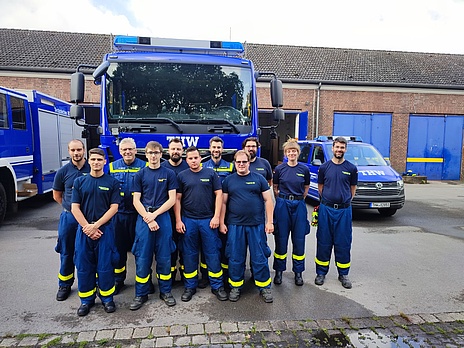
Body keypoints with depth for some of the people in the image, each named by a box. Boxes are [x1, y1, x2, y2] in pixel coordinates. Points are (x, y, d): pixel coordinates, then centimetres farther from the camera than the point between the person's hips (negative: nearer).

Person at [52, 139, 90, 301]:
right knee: (66, 252, 11)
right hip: (69, 217, 1)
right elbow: (57, 195, 11)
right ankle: (64, 285, 27)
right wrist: (70, 206, 6)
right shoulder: (63, 171, 0)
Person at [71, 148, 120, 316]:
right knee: (83, 266, 8)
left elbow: (114, 208, -4)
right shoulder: (79, 182, 7)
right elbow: (75, 208, 2)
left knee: (105, 266, 2)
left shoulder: (112, 182, 2)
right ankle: (86, 300, 24)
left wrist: (96, 225, -12)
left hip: (105, 228, -2)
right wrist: (87, 227, -9)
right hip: (84, 229, 2)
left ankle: (107, 298, 20)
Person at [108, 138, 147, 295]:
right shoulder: (113, 166, 7)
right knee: (118, 247, 11)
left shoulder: (143, 166, -2)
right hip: (118, 214, 3)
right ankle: (118, 280, 27)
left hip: (138, 213, -2)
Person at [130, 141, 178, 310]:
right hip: (143, 218, 1)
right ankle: (141, 294, 19)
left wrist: (154, 214, -10)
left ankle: (165, 291, 22)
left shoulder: (169, 174, 4)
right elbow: (136, 201, 1)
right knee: (142, 258, 4)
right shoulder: (140, 174, 6)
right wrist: (148, 219, -10)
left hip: (163, 217, 0)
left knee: (164, 257, 6)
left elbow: (172, 199, -1)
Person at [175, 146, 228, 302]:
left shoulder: (210, 173, 2)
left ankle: (217, 286, 19)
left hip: (208, 220, -1)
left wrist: (216, 216, -7)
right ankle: (190, 286, 25)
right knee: (189, 255, 11)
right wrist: (178, 220, -2)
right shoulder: (182, 176, 4)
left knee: (212, 254, 5)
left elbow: (218, 194, 0)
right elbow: (177, 199, 4)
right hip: (188, 220, 1)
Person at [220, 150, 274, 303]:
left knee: (260, 258, 6)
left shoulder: (258, 179, 4)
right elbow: (223, 202, 7)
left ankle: (264, 287, 22)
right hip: (235, 225, 1)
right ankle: (235, 286, 26)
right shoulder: (229, 180, 7)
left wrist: (269, 221, -3)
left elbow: (268, 200, 3)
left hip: (257, 225, -1)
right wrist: (222, 223, 2)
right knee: (235, 258, 9)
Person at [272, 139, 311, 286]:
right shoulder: (279, 169, 0)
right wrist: (282, 199, 2)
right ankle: (279, 271, 20)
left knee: (299, 240, 7)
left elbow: (306, 188, 14)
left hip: (299, 205, 1)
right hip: (282, 205, 0)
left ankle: (298, 272, 22)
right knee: (281, 239, 5)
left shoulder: (304, 169, 1)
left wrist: (298, 200, 7)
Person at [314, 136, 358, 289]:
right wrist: (328, 200, 9)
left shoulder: (351, 168, 2)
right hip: (326, 209, 0)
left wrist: (344, 201, 10)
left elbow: (352, 189, 11)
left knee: (343, 243, 7)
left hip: (344, 210, 0)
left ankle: (343, 274, 22)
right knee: (323, 242, 7)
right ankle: (321, 272, 20)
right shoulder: (324, 167, 3)